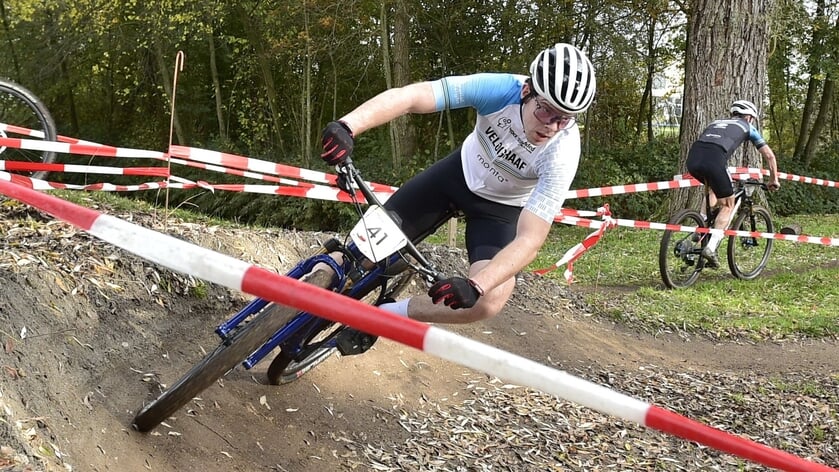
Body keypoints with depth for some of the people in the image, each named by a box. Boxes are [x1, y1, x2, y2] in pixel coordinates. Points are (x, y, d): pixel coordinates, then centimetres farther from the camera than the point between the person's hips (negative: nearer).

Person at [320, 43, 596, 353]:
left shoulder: (562, 155, -33)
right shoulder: (499, 89, -31)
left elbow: (530, 239, -35)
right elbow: (407, 96, -38)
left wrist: (475, 285, -50)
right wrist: (348, 126, -54)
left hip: (501, 207, -1)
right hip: (460, 173, 2)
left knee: (490, 301, -25)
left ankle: (389, 314, -3)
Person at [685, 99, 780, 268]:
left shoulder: (716, 122, 39)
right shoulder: (747, 127, 27)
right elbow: (769, 155, 28)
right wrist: (774, 180, 40)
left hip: (692, 158, 5)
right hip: (714, 161, -5)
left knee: (713, 188, 35)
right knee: (728, 205, 12)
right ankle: (711, 247, -4)